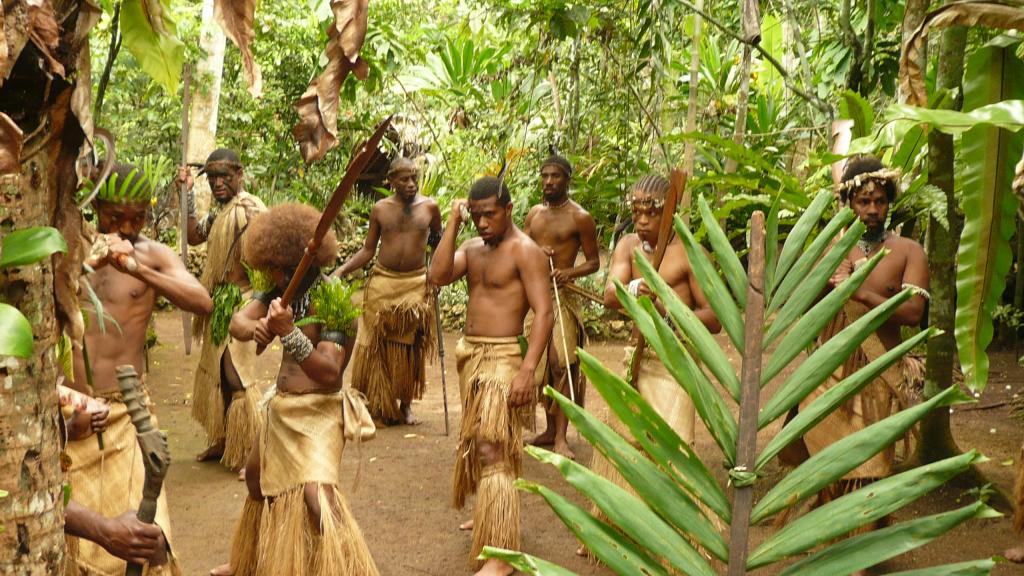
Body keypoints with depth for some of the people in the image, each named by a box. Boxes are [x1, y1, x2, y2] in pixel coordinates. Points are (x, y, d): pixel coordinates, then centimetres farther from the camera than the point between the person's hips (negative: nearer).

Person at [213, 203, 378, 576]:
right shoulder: (280, 291, 0)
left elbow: (329, 372, -30)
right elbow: (236, 321, -13)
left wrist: (288, 331, -42)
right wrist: (255, 327, -36)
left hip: (319, 412, -9)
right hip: (281, 407, 9)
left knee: (317, 499, -25)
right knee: (256, 477, 26)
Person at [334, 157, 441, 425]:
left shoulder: (429, 207, 0)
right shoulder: (380, 209, 1)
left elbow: (438, 241, 14)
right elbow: (368, 250, 5)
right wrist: (340, 271, -5)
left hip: (416, 283, 0)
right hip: (382, 282, 0)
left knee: (410, 346, 4)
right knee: (376, 345, 2)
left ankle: (405, 404, 18)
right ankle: (378, 404, 16)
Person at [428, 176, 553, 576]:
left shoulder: (525, 251, -12)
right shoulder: (473, 247, 11)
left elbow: (544, 313, -18)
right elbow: (438, 276, -4)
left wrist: (527, 370, -26)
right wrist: (452, 225, -6)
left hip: (502, 358, -8)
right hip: (471, 354, 8)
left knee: (492, 449, -13)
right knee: (476, 441, 18)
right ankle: (489, 514, 37)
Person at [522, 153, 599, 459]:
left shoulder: (580, 218, -4)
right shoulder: (534, 214, 13)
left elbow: (593, 262, -2)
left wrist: (569, 272, -20)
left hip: (562, 296, -6)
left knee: (561, 362, -12)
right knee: (540, 363, 11)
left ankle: (561, 437, -11)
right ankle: (551, 429, 22)